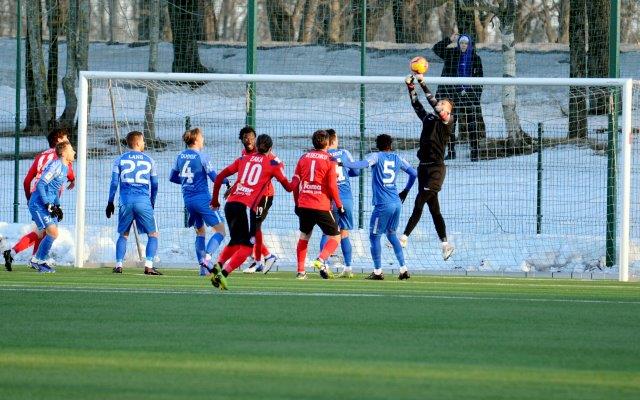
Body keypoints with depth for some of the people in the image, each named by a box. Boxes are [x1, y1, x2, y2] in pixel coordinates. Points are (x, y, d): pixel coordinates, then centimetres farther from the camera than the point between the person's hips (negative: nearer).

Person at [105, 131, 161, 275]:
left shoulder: (120, 160, 7)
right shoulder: (149, 160, 8)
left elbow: (114, 182, 3)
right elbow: (154, 185, 13)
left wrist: (110, 202, 10)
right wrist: (152, 203, 25)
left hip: (126, 201, 1)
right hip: (143, 201, -1)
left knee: (123, 235, 15)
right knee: (153, 235, 6)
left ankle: (118, 265, 3)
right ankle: (148, 266, -8)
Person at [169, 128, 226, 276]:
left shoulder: (181, 156, 7)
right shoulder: (201, 157, -11)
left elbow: (173, 177, 16)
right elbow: (215, 178, -12)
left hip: (188, 199, 7)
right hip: (202, 198, -7)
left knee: (200, 231, 18)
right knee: (220, 230, -3)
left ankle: (202, 265, 11)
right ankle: (207, 257, -21)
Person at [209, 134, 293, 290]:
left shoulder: (244, 159, 18)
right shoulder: (273, 163, 8)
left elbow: (220, 177, 18)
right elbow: (288, 187, 14)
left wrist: (215, 200, 27)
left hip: (230, 204, 5)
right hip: (247, 207, -5)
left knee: (235, 242, 22)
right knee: (247, 246, 3)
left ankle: (218, 266, 2)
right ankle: (223, 273, -13)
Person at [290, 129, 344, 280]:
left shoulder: (304, 158, 9)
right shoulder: (329, 160, -4)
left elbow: (295, 183, 9)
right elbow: (332, 186, -10)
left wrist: (297, 203, 20)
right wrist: (339, 205, 0)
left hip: (304, 205, 5)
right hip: (322, 206, -5)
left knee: (304, 237, 20)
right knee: (335, 237, 6)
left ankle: (300, 271, 15)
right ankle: (321, 260, -19)